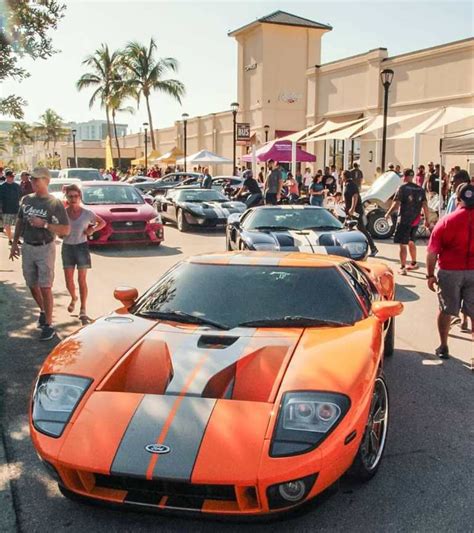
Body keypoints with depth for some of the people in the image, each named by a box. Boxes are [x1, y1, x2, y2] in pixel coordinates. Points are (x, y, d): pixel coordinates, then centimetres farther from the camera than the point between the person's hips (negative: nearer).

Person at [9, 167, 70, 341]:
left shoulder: (55, 203, -10)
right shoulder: (26, 200, 7)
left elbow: (66, 230, -13)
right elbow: (20, 222, 18)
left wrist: (44, 224, -21)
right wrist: (14, 243, 15)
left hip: (45, 249, -5)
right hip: (27, 248, 5)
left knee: (45, 287, -5)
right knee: (32, 285, 14)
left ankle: (49, 325, 3)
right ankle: (43, 311, 40)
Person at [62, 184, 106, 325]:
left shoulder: (87, 213, -8)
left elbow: (103, 222, 5)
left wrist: (93, 229, -11)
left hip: (82, 247, -2)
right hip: (67, 247, 2)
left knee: (82, 280, -1)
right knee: (69, 281, 6)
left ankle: (83, 311, 7)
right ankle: (73, 298, 39)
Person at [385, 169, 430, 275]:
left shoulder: (402, 188, -9)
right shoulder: (420, 189, 7)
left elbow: (396, 203, -15)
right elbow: (425, 205, 4)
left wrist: (388, 214, -2)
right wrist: (427, 219, 9)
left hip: (404, 219, -6)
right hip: (416, 220, 6)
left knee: (403, 244, -2)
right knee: (411, 242, 23)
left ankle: (402, 268, -4)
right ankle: (413, 263, 33)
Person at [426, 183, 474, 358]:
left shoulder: (446, 221, -7)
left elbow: (432, 253, -8)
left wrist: (430, 275, 2)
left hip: (450, 272, -1)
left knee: (446, 310, 14)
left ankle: (443, 347, 23)